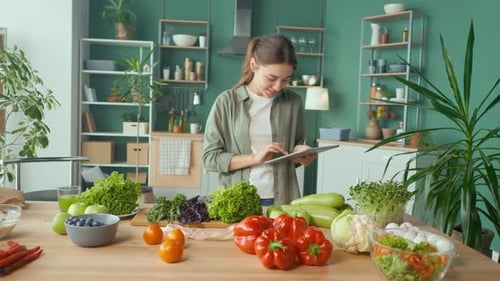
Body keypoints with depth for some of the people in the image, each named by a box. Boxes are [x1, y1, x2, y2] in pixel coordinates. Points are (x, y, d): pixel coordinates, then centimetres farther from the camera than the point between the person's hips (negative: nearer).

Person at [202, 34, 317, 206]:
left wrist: (301, 155, -8)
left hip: (282, 199, 2)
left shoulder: (293, 103, 1)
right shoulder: (227, 102, -5)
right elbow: (209, 158, -7)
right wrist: (255, 158, -18)